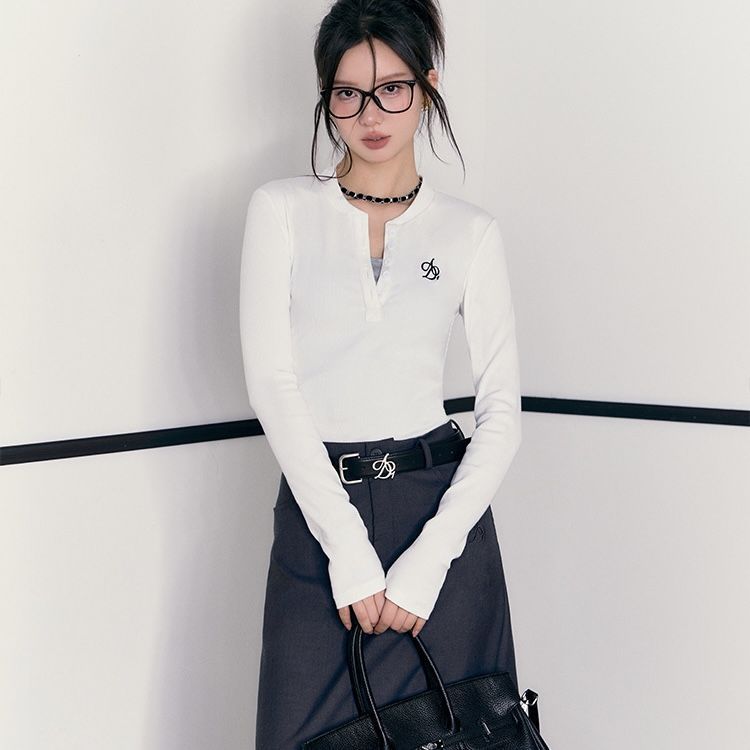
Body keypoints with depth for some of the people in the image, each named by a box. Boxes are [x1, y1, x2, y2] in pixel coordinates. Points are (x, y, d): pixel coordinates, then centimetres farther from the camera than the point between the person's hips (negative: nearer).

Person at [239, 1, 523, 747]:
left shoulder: (471, 231, 4)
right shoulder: (281, 209, 2)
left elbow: (502, 412, 0)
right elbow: (271, 382, -6)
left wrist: (428, 559, -10)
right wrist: (349, 548, -13)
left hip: (441, 508, 1)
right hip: (318, 509, 0)